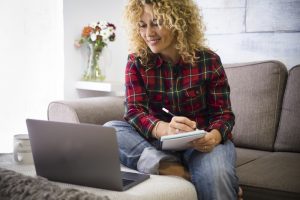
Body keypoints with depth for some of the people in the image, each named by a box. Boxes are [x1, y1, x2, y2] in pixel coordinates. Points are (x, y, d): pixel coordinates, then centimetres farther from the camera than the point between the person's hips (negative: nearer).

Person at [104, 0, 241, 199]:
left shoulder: (209, 61, -5)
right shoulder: (137, 62, -1)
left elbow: (223, 113, -4)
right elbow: (134, 112, -12)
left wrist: (213, 136, -30)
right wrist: (165, 129, -36)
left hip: (202, 141, -3)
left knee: (215, 175, -37)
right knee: (110, 130, -27)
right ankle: (184, 172, -38)